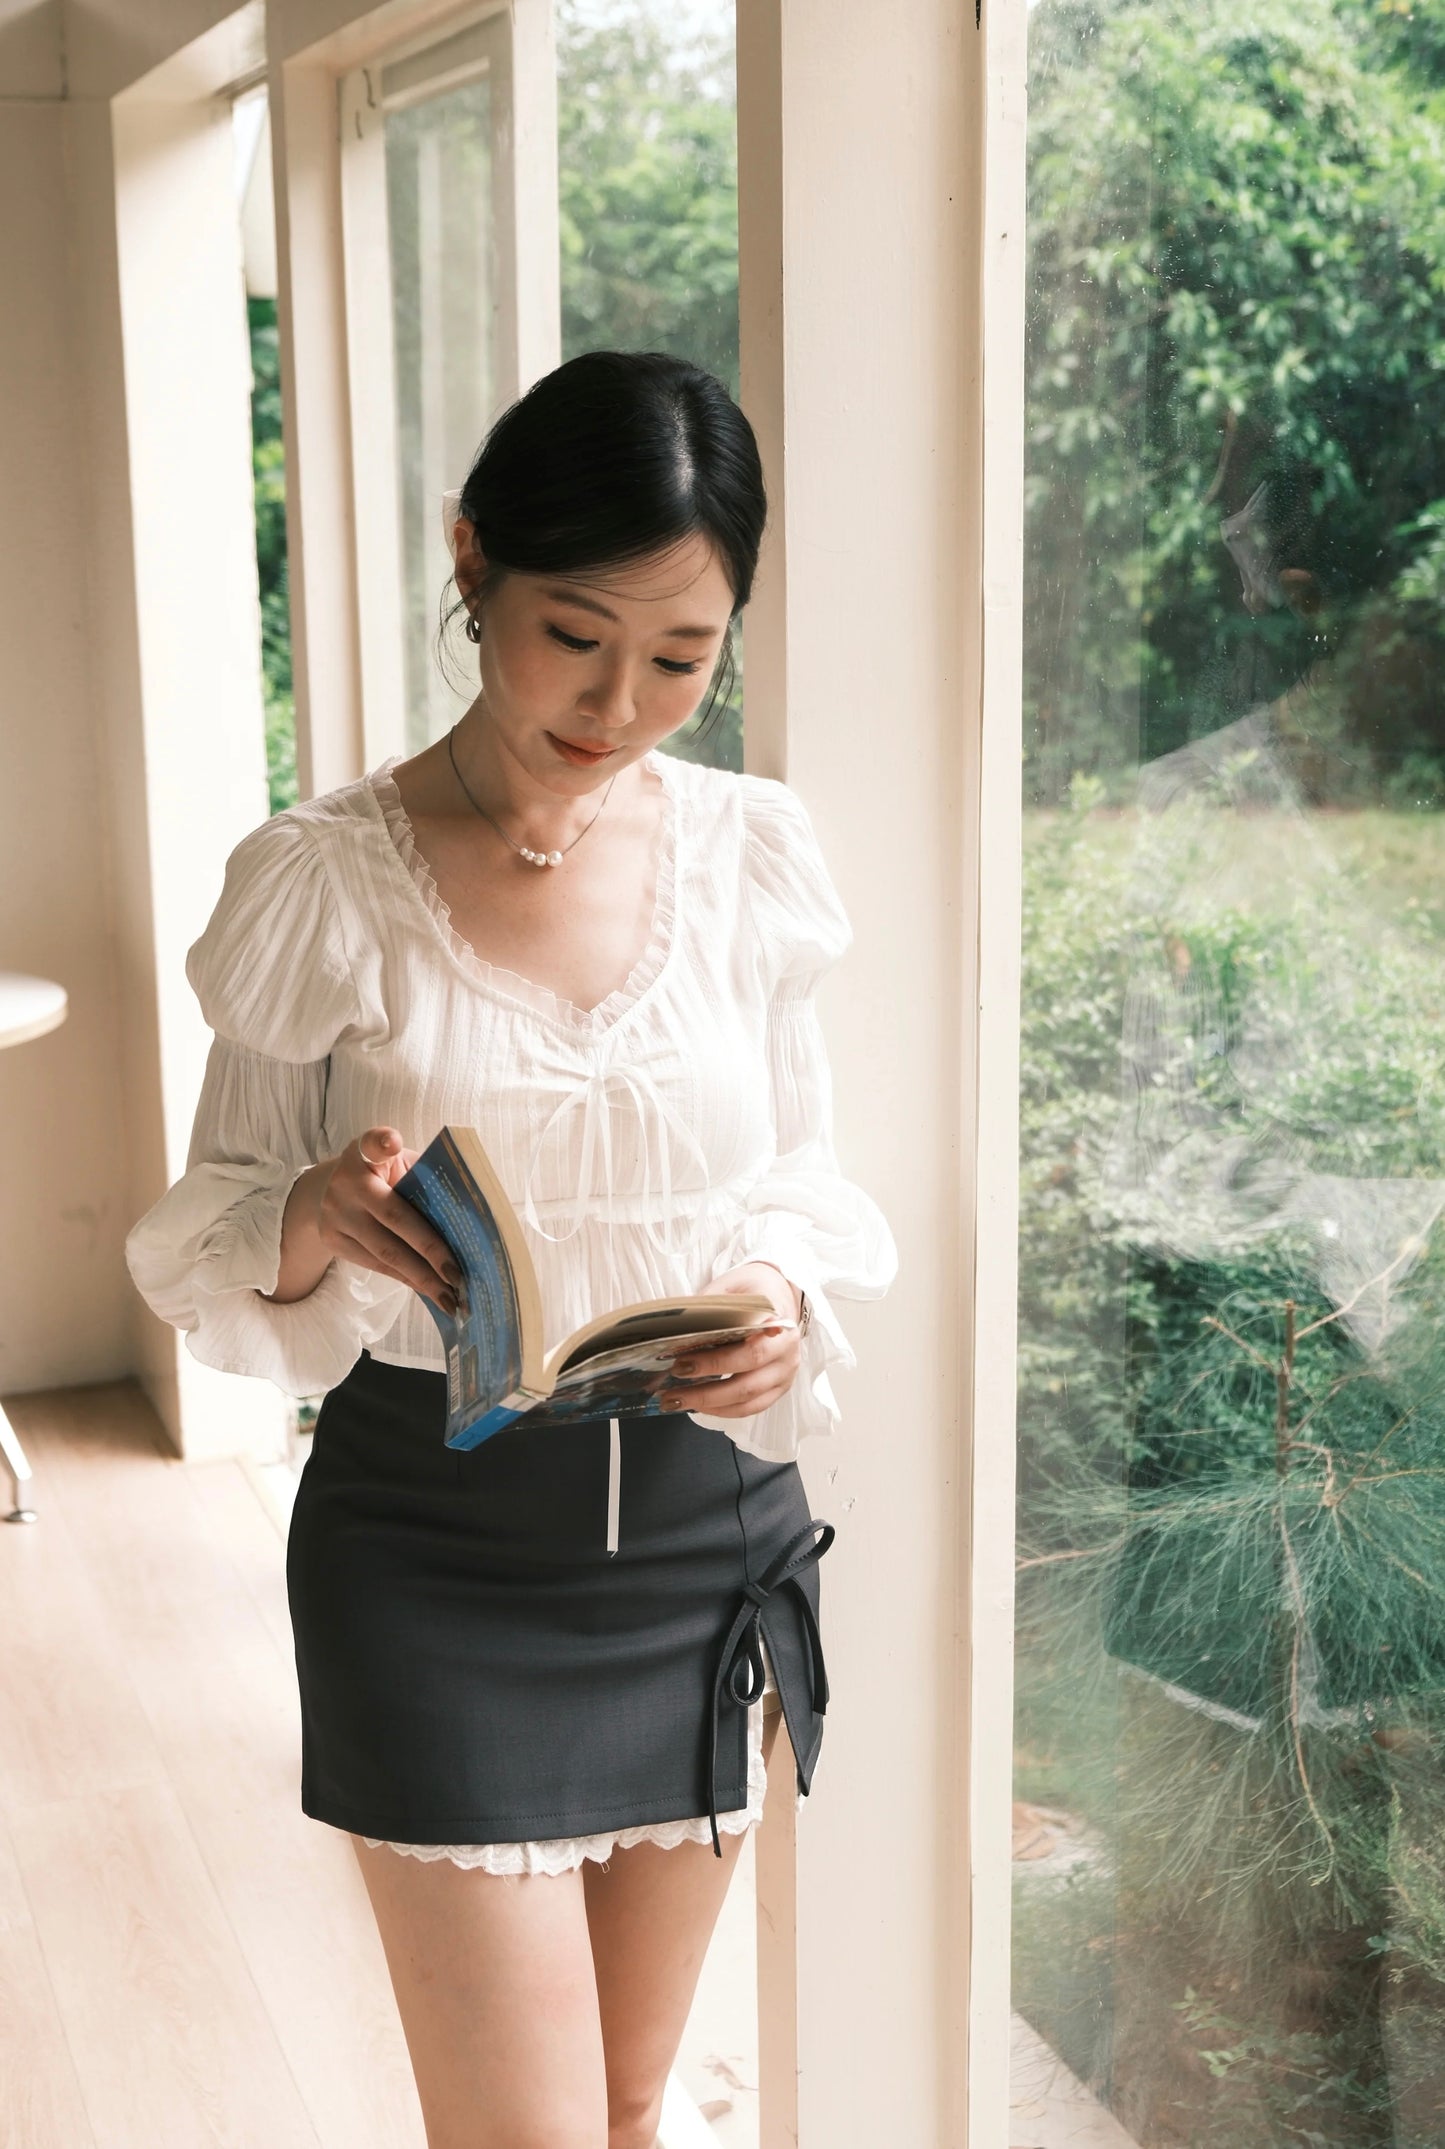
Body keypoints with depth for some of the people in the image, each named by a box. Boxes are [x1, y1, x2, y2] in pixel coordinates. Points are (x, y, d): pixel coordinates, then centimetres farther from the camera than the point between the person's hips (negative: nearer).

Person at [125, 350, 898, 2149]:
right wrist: (317, 1221, -28)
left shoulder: (752, 850, -3)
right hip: (435, 1544, -3)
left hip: (708, 1514, 4)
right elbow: (214, 1243, -5)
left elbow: (801, 1170, 7)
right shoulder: (320, 882, -12)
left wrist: (788, 1302, -15)